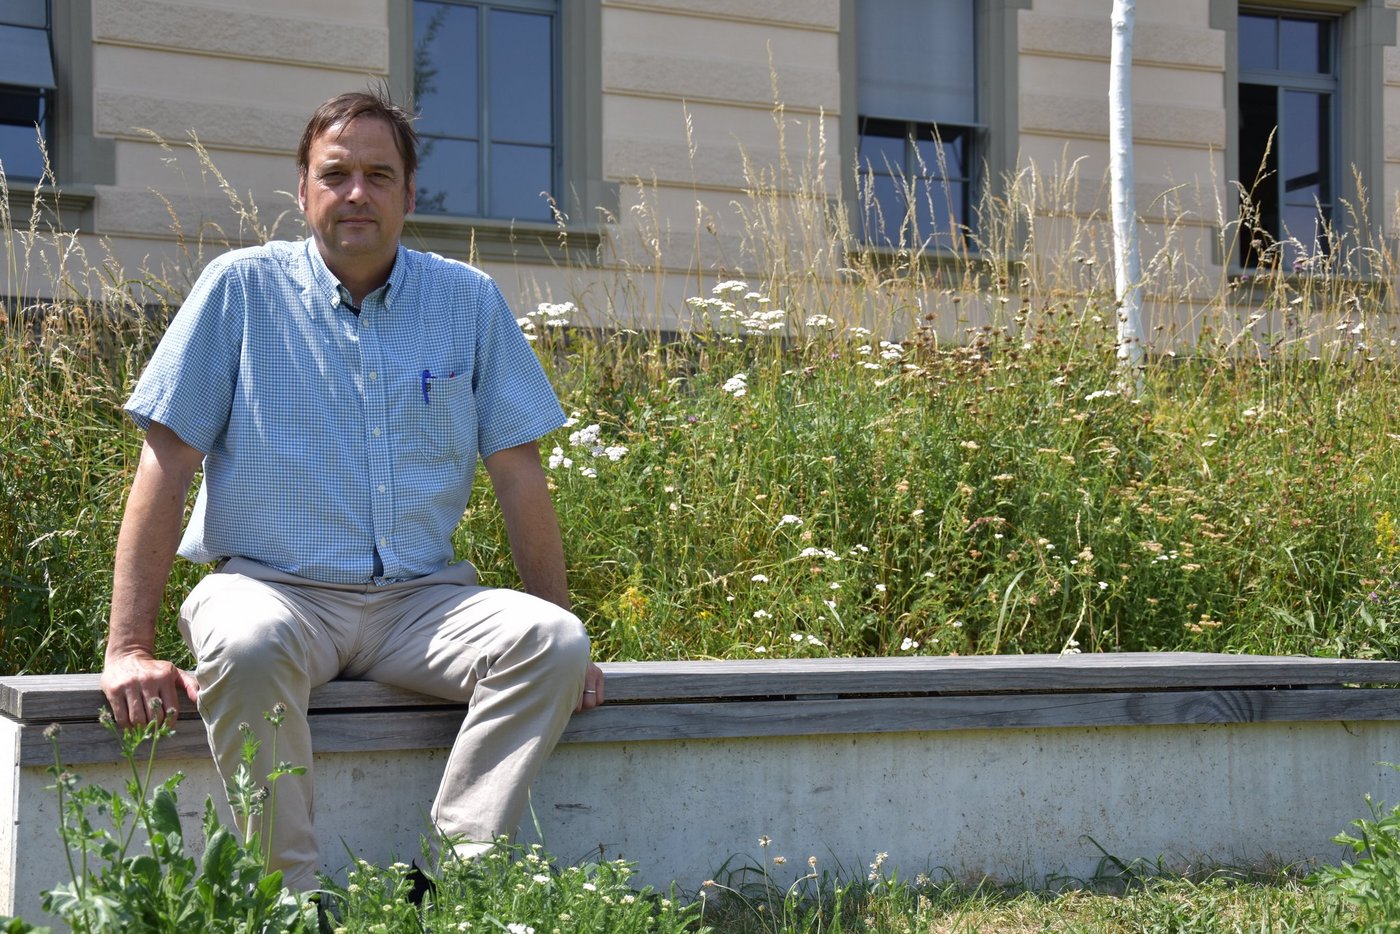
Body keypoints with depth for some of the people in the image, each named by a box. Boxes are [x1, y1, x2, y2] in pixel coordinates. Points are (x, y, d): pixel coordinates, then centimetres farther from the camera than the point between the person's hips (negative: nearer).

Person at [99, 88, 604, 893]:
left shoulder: (469, 301, 7)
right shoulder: (242, 289, -1)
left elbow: (519, 472, 8)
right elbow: (168, 464, -4)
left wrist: (562, 634, 3)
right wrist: (130, 648, -12)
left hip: (422, 599, 3)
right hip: (273, 585, -2)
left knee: (551, 641, -24)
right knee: (248, 643, -36)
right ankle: (292, 894, -24)